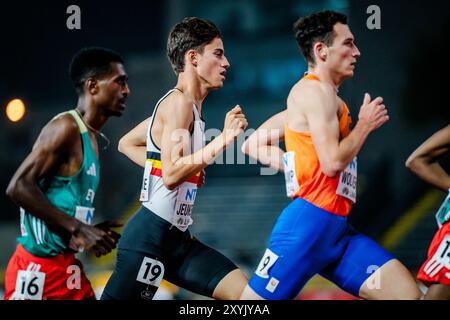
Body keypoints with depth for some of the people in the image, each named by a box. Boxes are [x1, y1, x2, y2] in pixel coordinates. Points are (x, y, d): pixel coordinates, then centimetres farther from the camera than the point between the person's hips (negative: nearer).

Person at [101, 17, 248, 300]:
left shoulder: (188, 105, 16)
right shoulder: (179, 102, -12)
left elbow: (127, 144, 28)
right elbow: (171, 176, -22)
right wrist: (223, 139, -22)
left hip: (178, 240, 10)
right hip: (151, 236, -10)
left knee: (246, 293, 0)